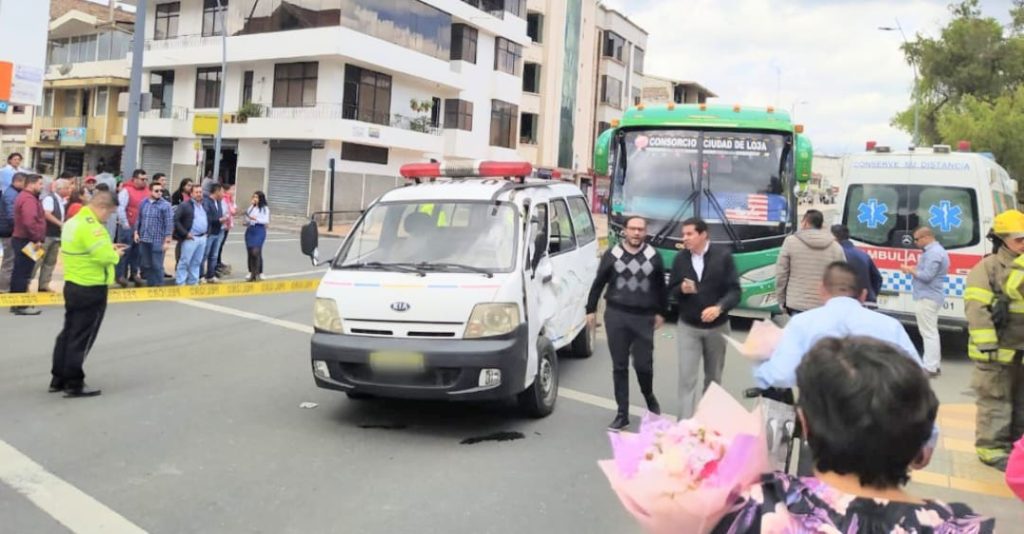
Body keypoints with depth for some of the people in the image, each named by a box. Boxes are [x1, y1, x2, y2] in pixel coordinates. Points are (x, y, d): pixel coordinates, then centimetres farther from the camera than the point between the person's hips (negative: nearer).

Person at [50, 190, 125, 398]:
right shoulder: (92, 226, -20)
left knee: (68, 333, 17)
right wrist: (115, 255, -5)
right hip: (91, 289, -9)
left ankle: (58, 379, 24)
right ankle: (74, 384, 7)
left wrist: (108, 248, 8)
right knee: (82, 338, 0)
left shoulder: (72, 222, 10)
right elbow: (104, 256, -25)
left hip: (72, 285, 9)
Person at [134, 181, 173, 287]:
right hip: (144, 240, 5)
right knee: (145, 264, 13)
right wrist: (136, 232, 8)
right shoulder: (143, 203, 8)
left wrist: (167, 241, -13)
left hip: (158, 241, -5)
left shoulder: (165, 205, -8)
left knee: (157, 266, -1)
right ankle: (149, 284, 25)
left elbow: (169, 223, -10)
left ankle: (158, 286, 9)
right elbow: (139, 219, 16)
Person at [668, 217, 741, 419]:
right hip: (688, 327, 0)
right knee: (686, 377, -6)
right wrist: (682, 289, -20)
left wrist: (719, 307, -29)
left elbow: (734, 290, -12)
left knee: (713, 376, 17)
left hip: (717, 326, 0)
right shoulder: (680, 258, -4)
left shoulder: (723, 255, -11)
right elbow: (671, 291, 3)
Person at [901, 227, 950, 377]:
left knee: (928, 333, -7)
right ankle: (934, 365, 23)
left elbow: (927, 276, -23)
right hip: (931, 297, 11)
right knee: (931, 332, 16)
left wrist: (910, 270, -10)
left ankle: (930, 368, -4)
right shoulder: (935, 250, 16)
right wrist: (914, 269, 8)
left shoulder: (933, 253, -18)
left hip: (927, 298, -11)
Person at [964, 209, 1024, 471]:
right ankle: (992, 447, 9)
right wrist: (988, 346, -21)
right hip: (998, 351, -7)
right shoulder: (987, 268, -10)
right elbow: (977, 309, -17)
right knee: (995, 402, 0)